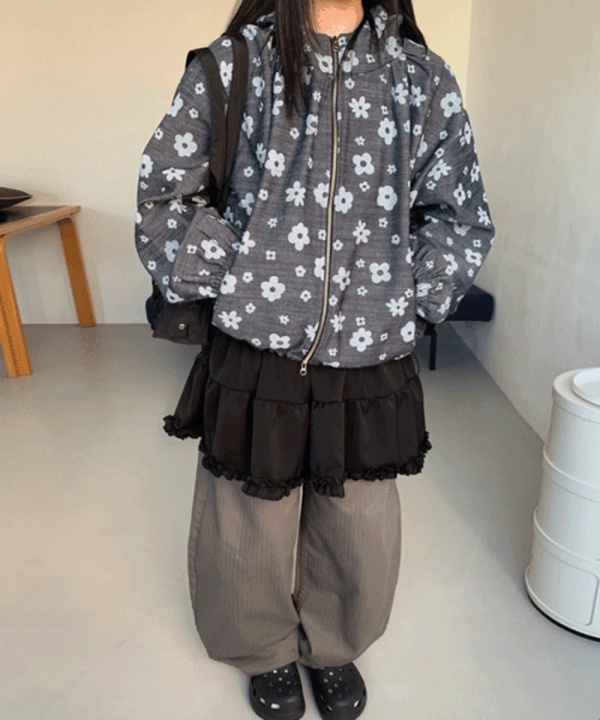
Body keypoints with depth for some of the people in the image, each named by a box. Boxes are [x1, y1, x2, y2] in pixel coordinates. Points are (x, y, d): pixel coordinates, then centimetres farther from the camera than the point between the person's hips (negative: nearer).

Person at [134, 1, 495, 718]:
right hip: (255, 359, -1)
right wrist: (224, 282, -4)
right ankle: (267, 651, 47)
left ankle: (333, 646, 49)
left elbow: (464, 217, 10)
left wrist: (409, 301, 0)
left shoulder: (422, 78, 5)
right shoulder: (231, 64, 1)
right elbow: (165, 191, 4)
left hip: (371, 367, 2)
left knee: (362, 538, 16)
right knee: (249, 531, 15)